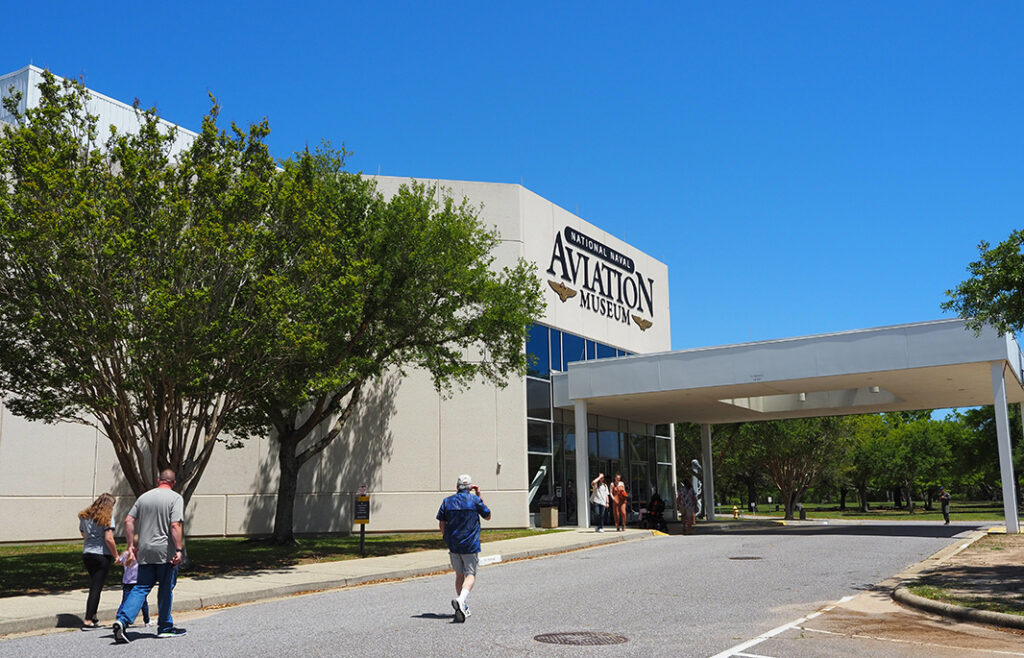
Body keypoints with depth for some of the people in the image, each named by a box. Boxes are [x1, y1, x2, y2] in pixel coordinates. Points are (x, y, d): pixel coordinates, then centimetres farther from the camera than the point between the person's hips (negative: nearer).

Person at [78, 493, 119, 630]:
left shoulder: (84, 516, 11)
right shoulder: (107, 517, -9)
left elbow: (83, 535, 19)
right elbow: (108, 538, -15)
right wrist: (116, 555, -6)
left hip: (86, 554, 6)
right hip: (102, 555, -6)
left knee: (94, 586, 19)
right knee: (96, 588, -2)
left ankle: (93, 617, 24)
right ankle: (88, 621, -6)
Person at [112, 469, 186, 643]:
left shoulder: (144, 497, 10)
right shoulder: (175, 498, -7)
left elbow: (128, 521, 7)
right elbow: (175, 526, -18)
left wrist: (131, 545, 12)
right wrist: (179, 550, -19)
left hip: (145, 552, 4)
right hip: (166, 552, -4)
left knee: (141, 588, 8)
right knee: (166, 589, 8)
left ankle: (122, 620, -10)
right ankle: (165, 627, 17)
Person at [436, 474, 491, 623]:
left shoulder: (447, 501, 4)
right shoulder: (475, 500, -4)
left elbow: (441, 524, 5)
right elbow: (487, 516, 10)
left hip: (453, 544, 3)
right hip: (470, 544, -3)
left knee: (459, 575, 16)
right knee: (470, 575, 0)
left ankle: (463, 608, 18)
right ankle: (461, 599, -26)